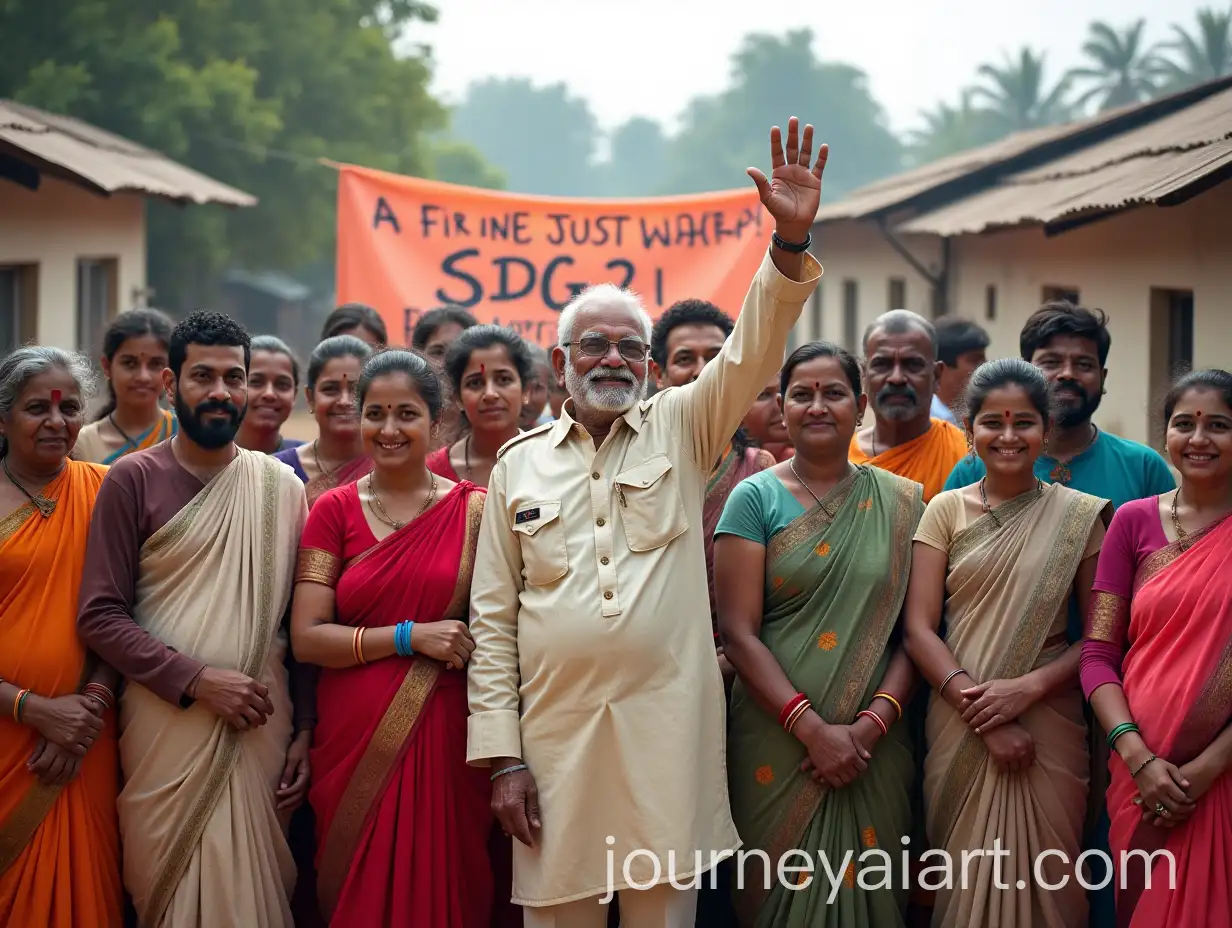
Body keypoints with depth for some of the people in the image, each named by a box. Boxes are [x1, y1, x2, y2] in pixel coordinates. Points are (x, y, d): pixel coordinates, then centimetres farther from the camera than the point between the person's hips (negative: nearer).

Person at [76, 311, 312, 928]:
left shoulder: (282, 487, 8)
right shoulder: (134, 480, -1)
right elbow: (100, 617, -7)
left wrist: (305, 728, 3)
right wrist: (199, 680, -15)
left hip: (263, 726, 2)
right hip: (167, 724, -2)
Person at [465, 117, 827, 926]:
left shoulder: (681, 430, 10)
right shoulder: (520, 464, 9)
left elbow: (753, 352, -5)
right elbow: (494, 617, 7)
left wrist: (792, 241, -21)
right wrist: (501, 755, 0)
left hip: (668, 737, 0)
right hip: (556, 737, 0)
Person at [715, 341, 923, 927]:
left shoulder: (901, 504, 7)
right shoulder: (756, 499, 1)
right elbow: (738, 632, -6)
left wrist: (872, 723, -11)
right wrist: (813, 728, -14)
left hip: (874, 745, 2)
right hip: (778, 741, -2)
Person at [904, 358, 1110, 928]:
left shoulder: (1079, 516, 2)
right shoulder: (946, 511, 4)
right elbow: (919, 629, -2)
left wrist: (1028, 688, -15)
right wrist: (985, 719, -12)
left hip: (1047, 726, -1)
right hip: (959, 729, 1)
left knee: (1040, 879, 2)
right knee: (964, 880, 5)